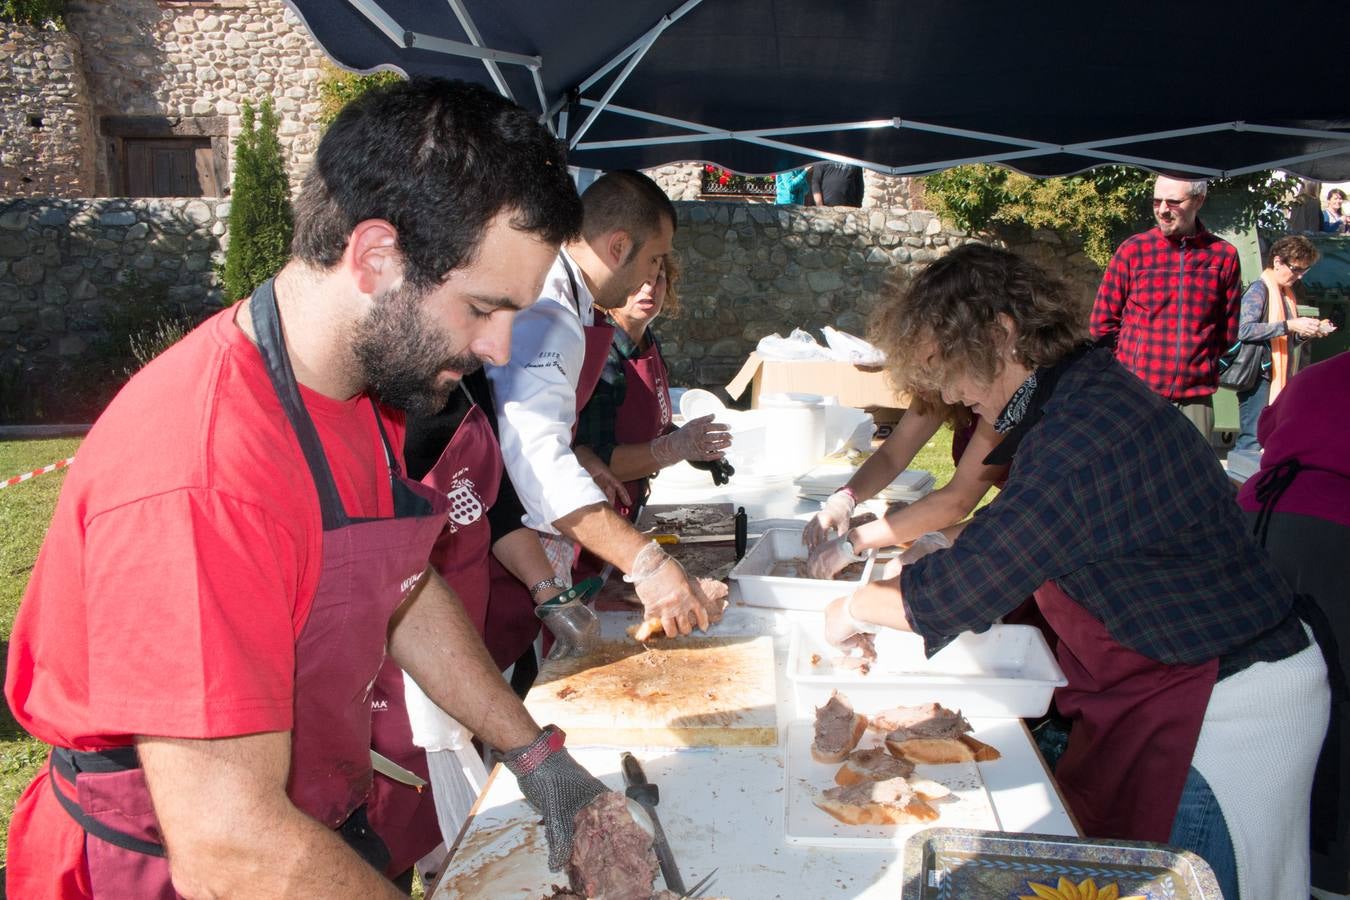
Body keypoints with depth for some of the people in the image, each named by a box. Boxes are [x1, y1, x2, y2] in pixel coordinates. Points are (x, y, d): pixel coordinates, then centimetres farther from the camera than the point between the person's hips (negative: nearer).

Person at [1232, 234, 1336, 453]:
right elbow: (1244, 330, -24)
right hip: (1259, 379, -9)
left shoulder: (1287, 293, 18)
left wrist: (1309, 331, 5)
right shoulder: (1259, 290, -8)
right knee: (1252, 442, -11)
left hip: (1279, 381, 9)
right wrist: (1290, 325, -23)